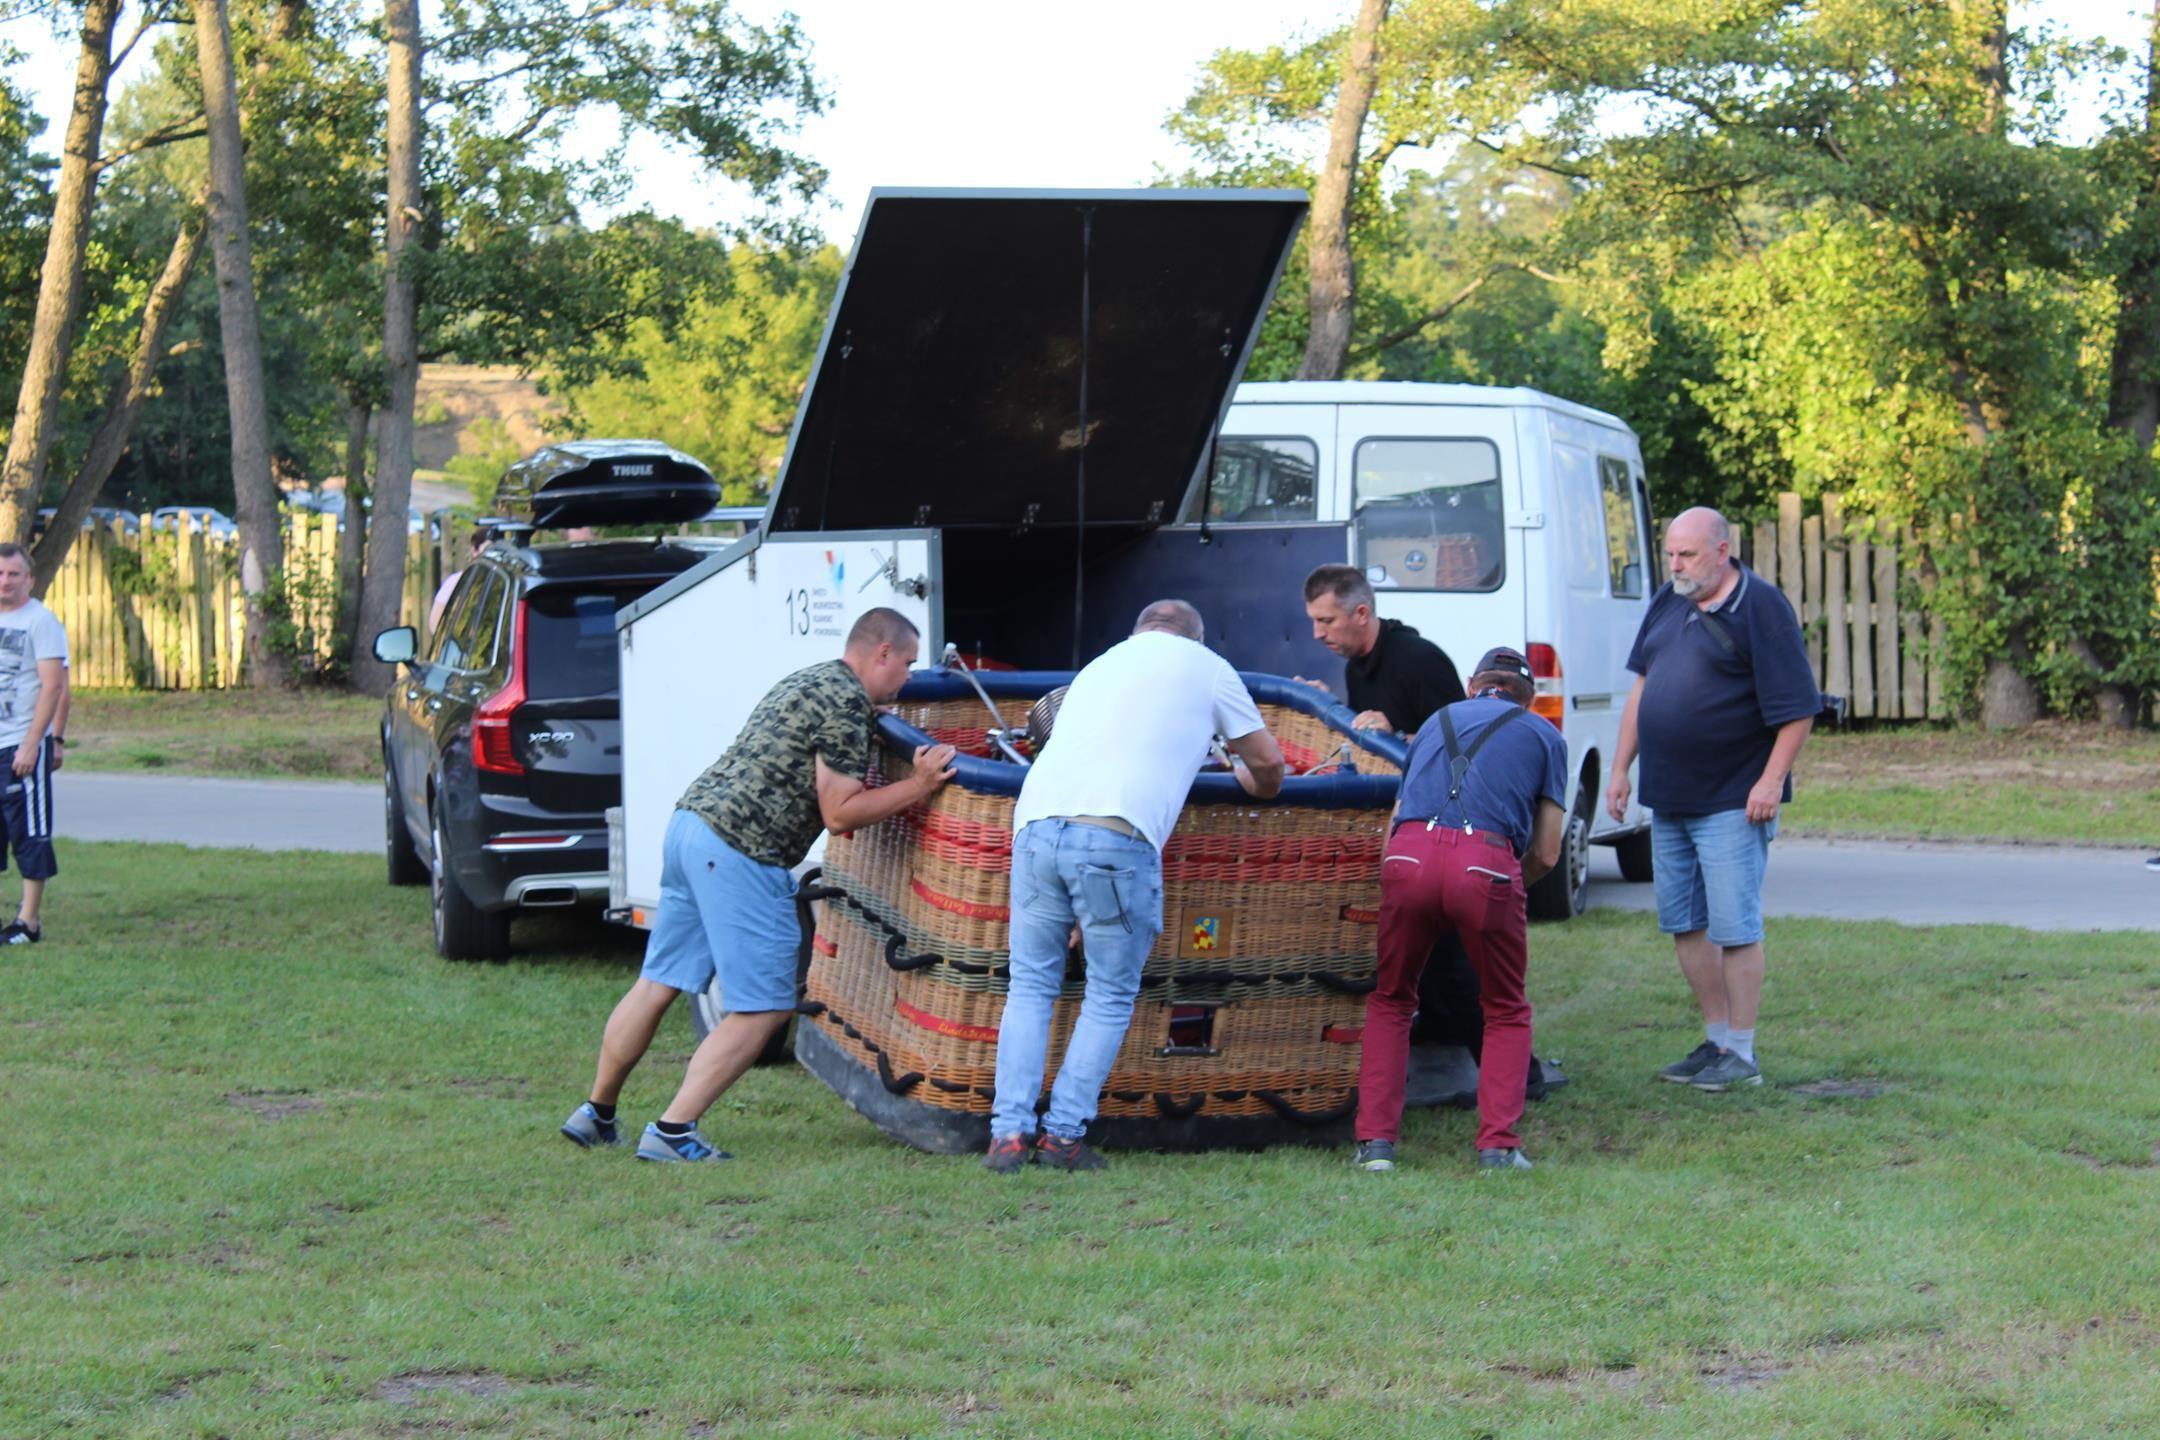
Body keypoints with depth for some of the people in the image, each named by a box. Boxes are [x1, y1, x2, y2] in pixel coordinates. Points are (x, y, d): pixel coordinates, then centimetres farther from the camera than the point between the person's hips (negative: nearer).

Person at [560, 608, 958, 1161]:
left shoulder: (809, 680, 22)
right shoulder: (845, 702, -9)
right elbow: (839, 813, -10)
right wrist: (917, 787, -6)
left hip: (690, 820, 10)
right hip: (740, 850, -10)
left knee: (657, 984, 18)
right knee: (764, 1007, -4)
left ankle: (596, 1114, 25)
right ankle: (672, 1132, -6)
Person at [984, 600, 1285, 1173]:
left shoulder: (1098, 667, 34)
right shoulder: (1206, 666, 20)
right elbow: (1267, 761, 25)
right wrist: (1255, 784, 47)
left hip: (1036, 821, 4)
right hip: (1115, 835, -4)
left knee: (1030, 985, 13)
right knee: (1111, 995, 9)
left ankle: (1009, 1132, 3)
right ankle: (1063, 1134, 4)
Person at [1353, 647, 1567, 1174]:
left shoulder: (1438, 721, 33)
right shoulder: (1544, 736, 25)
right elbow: (1546, 854, 19)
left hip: (1408, 856, 2)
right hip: (1488, 864, -2)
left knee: (1390, 1002, 22)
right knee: (1506, 1012, 19)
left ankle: (1375, 1140, 11)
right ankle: (1498, 1144, 7)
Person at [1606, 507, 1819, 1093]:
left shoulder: (1760, 607, -11)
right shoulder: (1669, 601, 11)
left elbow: (1798, 708, -13)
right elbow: (1642, 686, 20)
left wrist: (1771, 780, -19)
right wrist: (1621, 767, 17)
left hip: (1732, 801, -8)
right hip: (1668, 797, 8)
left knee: (1734, 926, -6)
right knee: (1683, 922, 11)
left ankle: (1741, 1054, 1)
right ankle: (1716, 1039, 22)